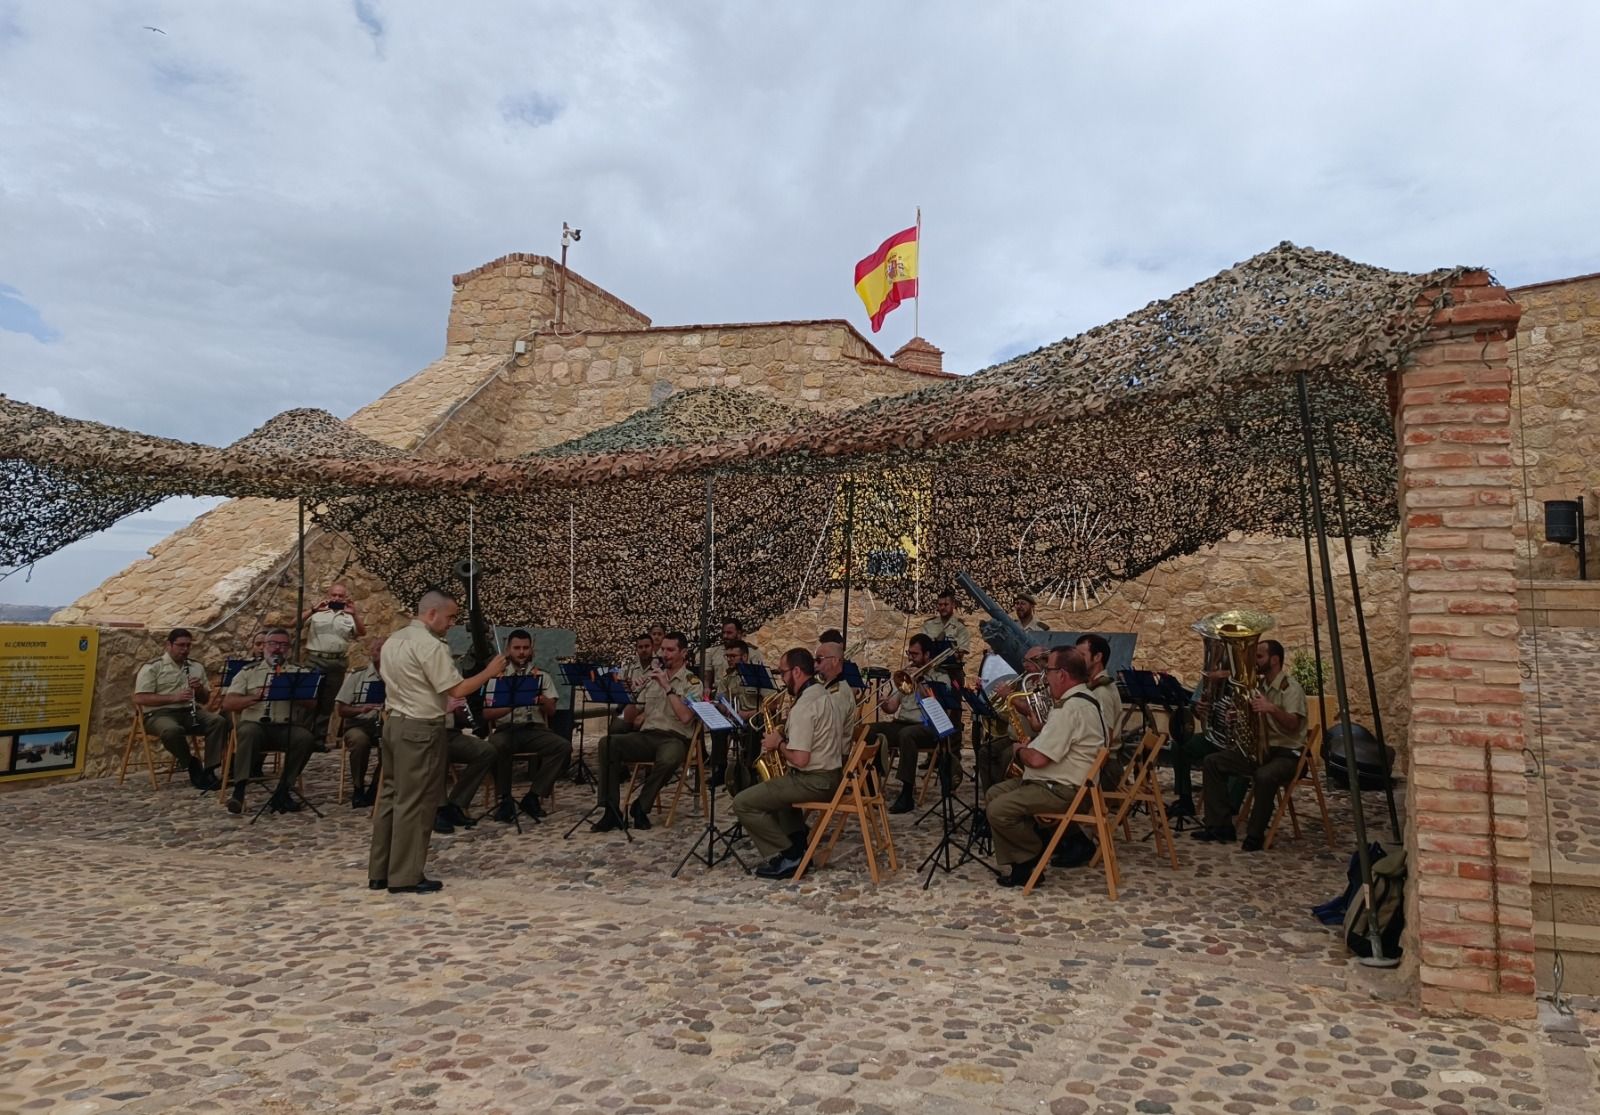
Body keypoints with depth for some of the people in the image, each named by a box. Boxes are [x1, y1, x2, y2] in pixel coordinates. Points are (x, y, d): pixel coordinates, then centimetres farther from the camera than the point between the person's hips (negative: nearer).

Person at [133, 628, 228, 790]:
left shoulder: (197, 667, 16)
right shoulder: (152, 667, 0)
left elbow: (205, 699, 21)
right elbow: (139, 698, -10)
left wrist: (200, 689, -3)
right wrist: (173, 697, -18)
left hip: (189, 711, 5)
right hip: (160, 714, -4)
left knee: (219, 721, -25)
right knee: (172, 730, -39)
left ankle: (209, 770, -25)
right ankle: (192, 765, -14)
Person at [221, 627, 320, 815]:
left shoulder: (301, 672, 16)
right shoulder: (249, 672, 18)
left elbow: (312, 704, 3)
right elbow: (227, 704, 6)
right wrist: (256, 697, -11)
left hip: (287, 727, 0)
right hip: (255, 724, 0)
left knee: (304, 738, -32)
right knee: (248, 732, -36)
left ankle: (282, 791, -22)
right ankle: (239, 790, -35)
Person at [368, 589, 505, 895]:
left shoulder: (393, 640, 12)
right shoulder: (430, 645, -17)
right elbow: (457, 690, -19)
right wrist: (489, 672, -8)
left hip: (394, 723, 9)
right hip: (421, 729, -9)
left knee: (392, 796, 14)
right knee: (415, 802, -2)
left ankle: (379, 872, 21)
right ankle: (406, 877, 5)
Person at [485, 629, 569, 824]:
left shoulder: (542, 676, 15)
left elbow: (551, 711, 5)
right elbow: (487, 714, 1)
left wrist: (540, 695, -13)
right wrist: (510, 706, -17)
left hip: (535, 729, 2)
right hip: (506, 729, -2)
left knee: (564, 746, -28)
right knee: (497, 746, -38)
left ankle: (532, 797, -17)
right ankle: (504, 800, -20)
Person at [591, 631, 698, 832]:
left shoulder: (692, 682, 2)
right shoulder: (652, 678, 19)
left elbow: (685, 717, -17)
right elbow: (629, 719, 19)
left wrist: (667, 687, -15)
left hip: (674, 738, -5)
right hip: (646, 736, 5)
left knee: (668, 760, -40)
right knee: (607, 744, -22)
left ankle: (640, 807, -15)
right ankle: (612, 810, -21)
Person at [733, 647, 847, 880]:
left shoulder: (803, 707, -21)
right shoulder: (822, 694, 10)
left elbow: (800, 759, -27)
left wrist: (779, 744, -9)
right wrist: (785, 739, 9)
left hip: (814, 781, -10)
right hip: (830, 775, 10)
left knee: (742, 804, -9)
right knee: (777, 787, 36)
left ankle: (786, 856, -7)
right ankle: (797, 841, 22)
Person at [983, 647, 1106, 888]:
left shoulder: (1071, 707, -23)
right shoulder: (1081, 698, 12)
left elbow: (1037, 759, -25)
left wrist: (1020, 751, -4)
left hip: (1062, 790, -12)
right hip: (1057, 780, 12)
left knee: (998, 810, -21)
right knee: (993, 794, 11)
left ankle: (1036, 856, 1)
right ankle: (1020, 862, 8)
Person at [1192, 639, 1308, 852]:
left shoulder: (1290, 687, -12)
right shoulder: (1259, 684, 11)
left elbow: (1293, 725, -26)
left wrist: (1272, 708, -43)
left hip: (1286, 754, -8)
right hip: (1258, 749, 8)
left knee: (1264, 777, -38)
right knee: (1213, 762, -5)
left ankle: (1255, 835, -19)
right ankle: (1221, 826, -5)